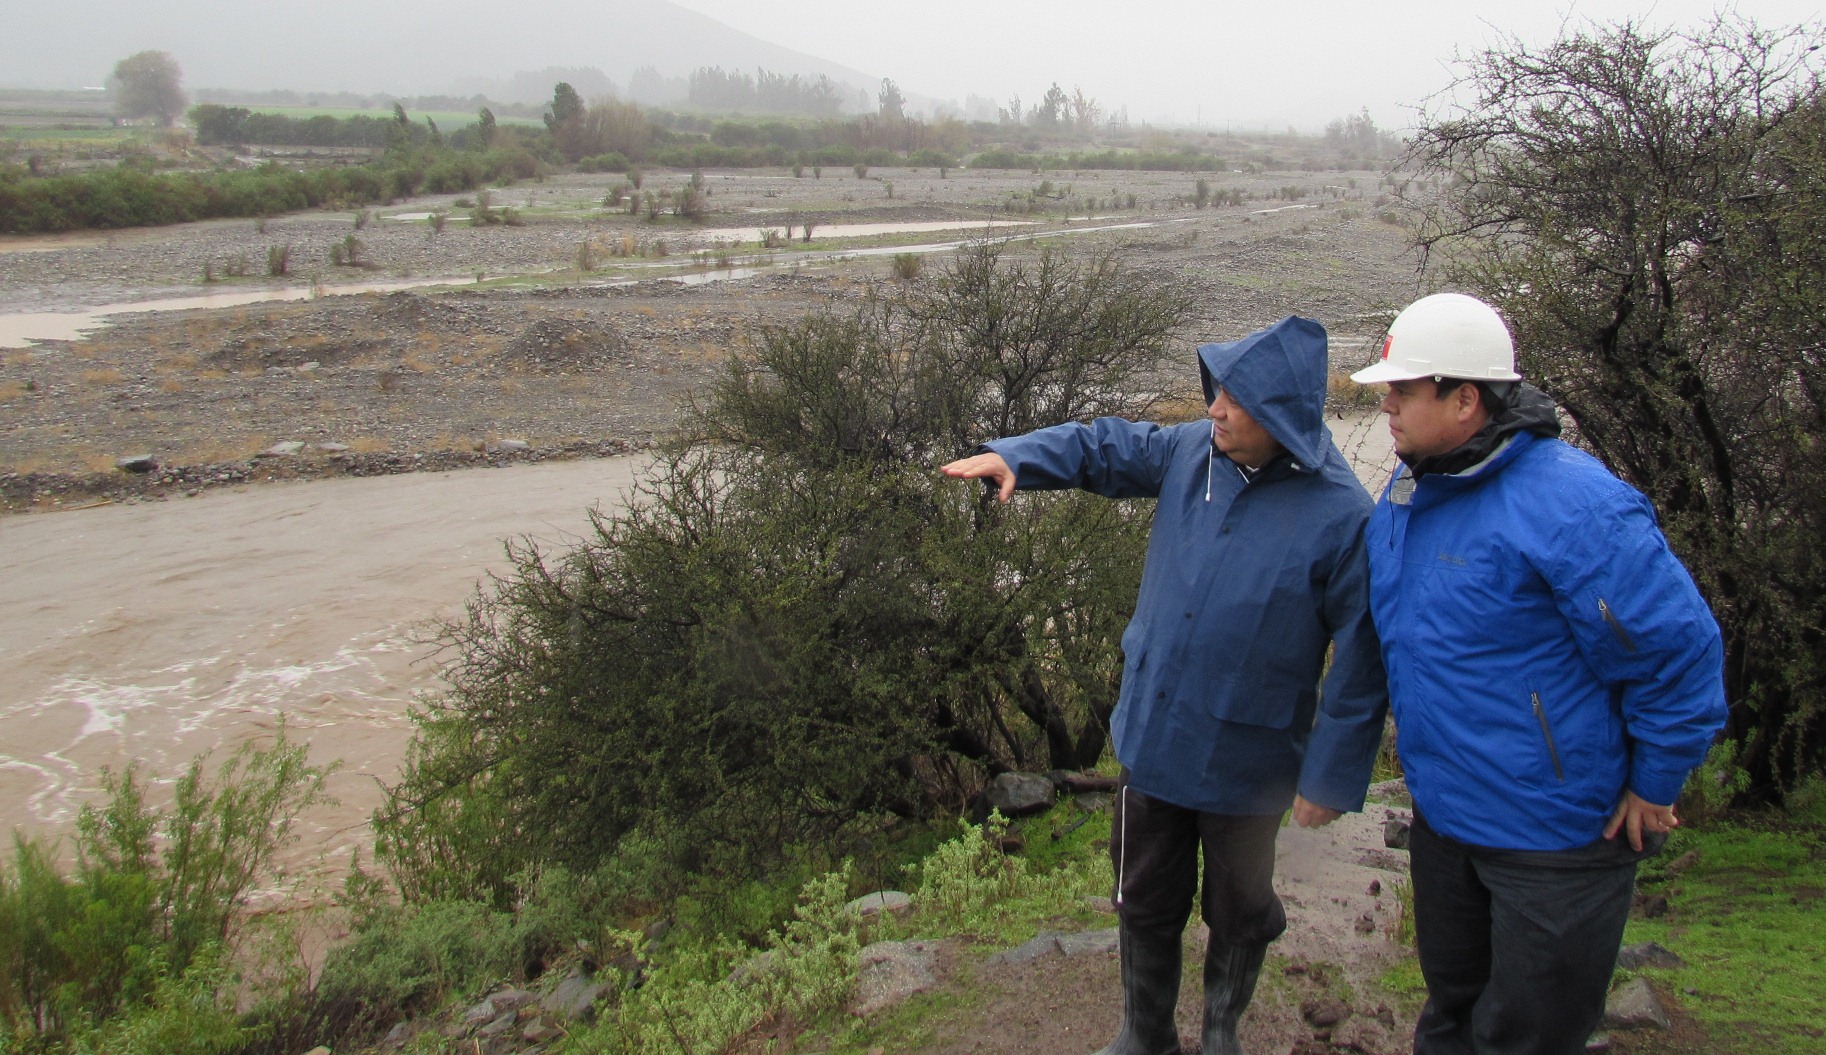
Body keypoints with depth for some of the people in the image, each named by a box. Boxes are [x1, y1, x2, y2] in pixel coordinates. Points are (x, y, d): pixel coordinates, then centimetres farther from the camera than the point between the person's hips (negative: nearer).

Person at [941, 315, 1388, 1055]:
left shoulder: (1340, 516, -21)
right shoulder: (1193, 451, -8)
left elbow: (1360, 665, -17)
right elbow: (1106, 448, 7)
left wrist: (1331, 778, -14)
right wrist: (1013, 457, -11)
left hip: (1245, 764, -4)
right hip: (1151, 738, 4)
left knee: (1239, 911, 21)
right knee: (1145, 905, 21)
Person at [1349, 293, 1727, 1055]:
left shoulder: (1570, 504, -26)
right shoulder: (1407, 493, 1)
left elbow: (1680, 651, -21)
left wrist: (1655, 787, -12)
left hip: (1556, 834, -7)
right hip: (1442, 813, 7)